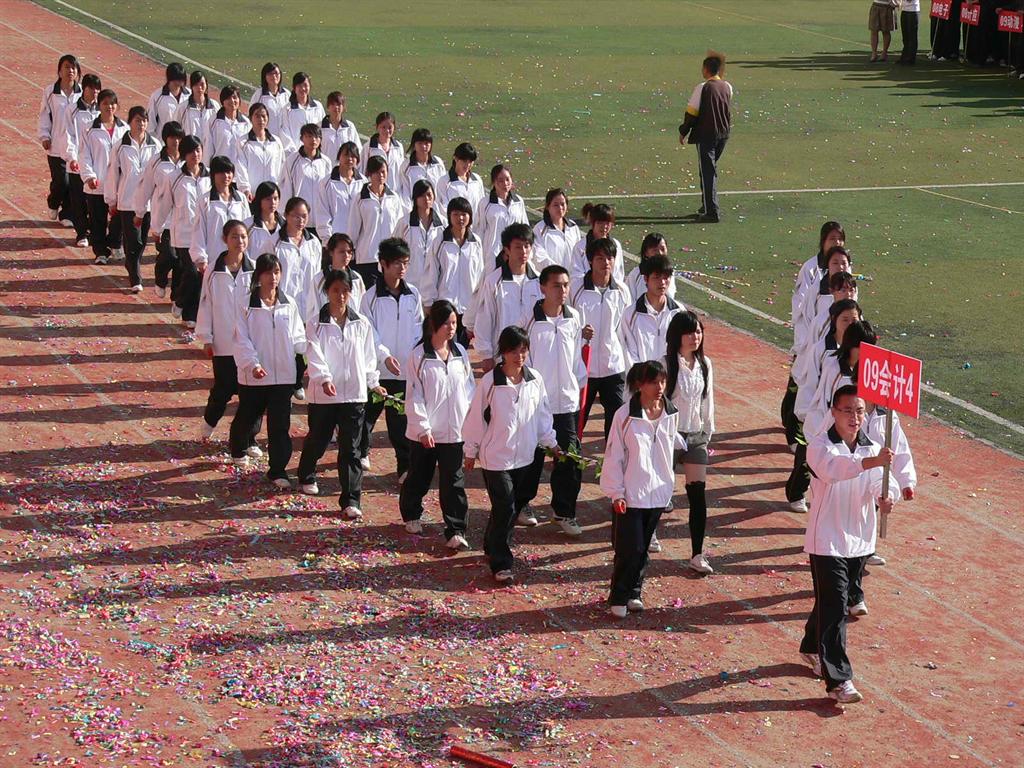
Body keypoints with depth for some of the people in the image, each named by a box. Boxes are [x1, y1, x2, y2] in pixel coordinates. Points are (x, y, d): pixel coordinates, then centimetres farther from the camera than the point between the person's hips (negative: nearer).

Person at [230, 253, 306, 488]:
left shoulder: (289, 305, 3)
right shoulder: (247, 306, -6)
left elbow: (297, 337, 9)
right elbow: (242, 340, -9)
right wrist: (252, 364, -23)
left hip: (283, 374, 1)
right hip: (254, 376, -1)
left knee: (280, 424, -2)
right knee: (247, 418, 15)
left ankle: (278, 470, 3)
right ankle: (238, 451, 45)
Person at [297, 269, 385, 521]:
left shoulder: (361, 324, 3)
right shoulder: (316, 324, -6)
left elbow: (368, 356, 12)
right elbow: (315, 356, -17)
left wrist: (373, 383, 13)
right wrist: (324, 378, -32)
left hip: (354, 394, 1)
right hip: (323, 394, -1)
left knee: (350, 449, -1)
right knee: (317, 440, 17)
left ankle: (351, 500, 1)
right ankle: (307, 477, 46)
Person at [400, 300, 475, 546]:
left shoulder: (460, 353, 4)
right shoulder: (419, 355, -8)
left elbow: (470, 389, 10)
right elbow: (414, 396, -9)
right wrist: (423, 428, -13)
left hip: (456, 430, 2)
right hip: (425, 431, -2)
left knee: (454, 482, -1)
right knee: (419, 477, 15)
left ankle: (455, 530, 1)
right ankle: (411, 514, 38)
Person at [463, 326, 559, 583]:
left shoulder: (535, 380, -2)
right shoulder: (490, 381, -14)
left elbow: (542, 415, 12)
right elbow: (476, 418, -5)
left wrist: (551, 443, 16)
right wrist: (471, 451, 1)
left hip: (524, 456, 5)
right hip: (496, 457, -5)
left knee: (517, 504, 16)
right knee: (504, 509, -6)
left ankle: (493, 547, 37)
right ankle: (500, 564, 3)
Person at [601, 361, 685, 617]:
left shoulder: (671, 414, 0)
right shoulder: (625, 416, -12)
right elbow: (613, 456, -8)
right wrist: (616, 493, -9)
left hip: (658, 494, 4)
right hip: (629, 495, -4)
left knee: (643, 548, 13)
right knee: (629, 548, -3)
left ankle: (633, 593, 27)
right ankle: (618, 598, 12)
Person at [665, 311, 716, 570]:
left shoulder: (704, 364, 4)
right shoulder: (666, 364, -13)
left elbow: (707, 401, 11)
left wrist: (708, 434, 12)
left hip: (696, 436, 4)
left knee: (698, 494, -4)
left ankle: (697, 555, -4)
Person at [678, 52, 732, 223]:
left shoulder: (702, 88, -14)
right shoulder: (727, 87, 3)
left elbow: (691, 112, -10)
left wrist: (683, 132, -1)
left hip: (706, 135, -6)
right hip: (723, 134, 6)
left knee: (707, 172, -2)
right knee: (712, 169, 19)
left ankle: (712, 212, -5)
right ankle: (708, 206, 25)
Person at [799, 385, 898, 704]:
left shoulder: (873, 448, 3)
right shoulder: (820, 446, -15)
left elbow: (882, 481, -8)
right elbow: (833, 468, -36)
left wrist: (885, 498, -32)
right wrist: (871, 462, -53)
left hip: (859, 541, 6)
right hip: (827, 541, -6)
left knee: (831, 601, 21)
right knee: (834, 608, -9)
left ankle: (812, 648, 45)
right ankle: (838, 680, -10)